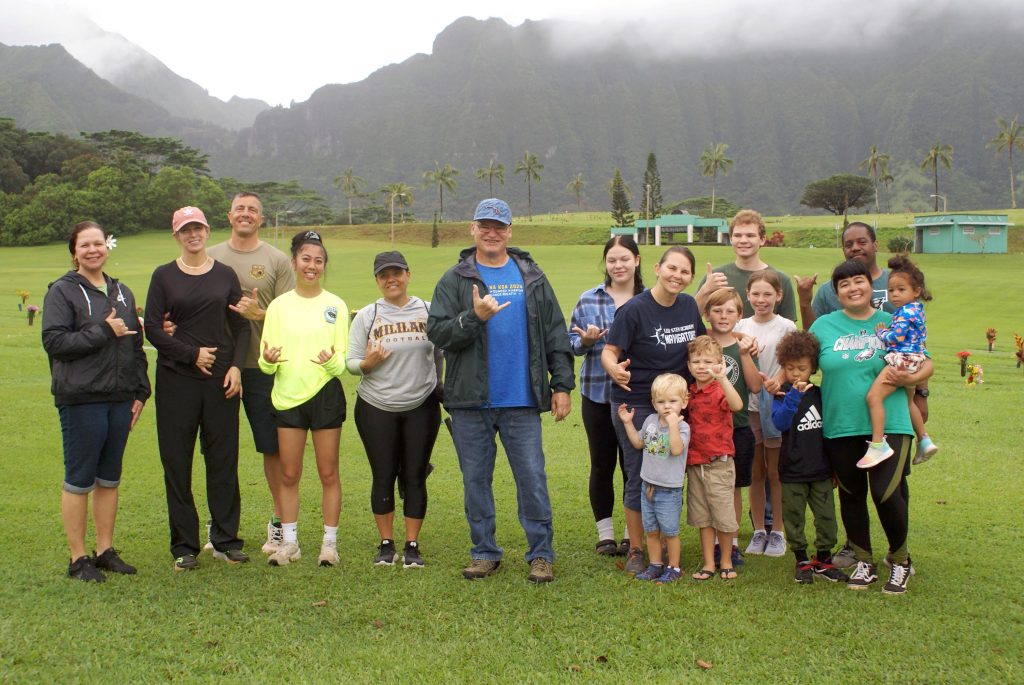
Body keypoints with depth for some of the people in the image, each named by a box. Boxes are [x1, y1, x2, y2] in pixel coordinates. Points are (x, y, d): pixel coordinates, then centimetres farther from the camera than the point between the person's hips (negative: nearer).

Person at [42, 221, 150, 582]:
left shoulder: (122, 293, 15)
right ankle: (78, 558, 9)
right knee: (79, 480, 0)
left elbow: (136, 345, 18)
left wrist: (140, 392, 11)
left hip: (120, 399, 6)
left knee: (109, 479, 12)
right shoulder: (62, 292, -3)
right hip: (81, 399, -6)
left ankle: (106, 551, 21)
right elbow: (54, 341, -13)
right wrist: (104, 331, -15)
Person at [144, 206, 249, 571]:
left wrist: (236, 366, -4)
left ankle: (226, 540, 13)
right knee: (177, 462, 1)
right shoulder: (164, 276, 4)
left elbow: (242, 325, 9)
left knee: (223, 459, 3)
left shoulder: (225, 275, 9)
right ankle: (184, 545, 11)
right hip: (177, 380, -1)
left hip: (221, 379, 1)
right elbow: (152, 328, 0)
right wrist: (192, 354, -8)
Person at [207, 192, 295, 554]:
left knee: (273, 447, 3)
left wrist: (259, 314, -20)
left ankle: (280, 520, 15)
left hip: (262, 366, -2)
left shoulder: (277, 260, 2)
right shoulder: (210, 258, 8)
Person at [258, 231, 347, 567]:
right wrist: (268, 360, -19)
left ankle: (330, 542, 13)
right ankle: (289, 542, 18)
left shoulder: (335, 305, 2)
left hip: (326, 394, -1)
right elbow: (266, 361, 4)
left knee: (328, 473, 4)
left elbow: (342, 359, 1)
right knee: (289, 475, 6)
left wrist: (331, 361, -22)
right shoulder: (278, 305, 6)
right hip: (288, 396, 2)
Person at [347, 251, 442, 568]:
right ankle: (386, 545, 18)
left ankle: (412, 546, 14)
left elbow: (441, 354, 11)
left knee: (415, 477, 4)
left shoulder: (429, 311, 3)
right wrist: (367, 363, -19)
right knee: (384, 477, 4)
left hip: (422, 407, 0)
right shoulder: (366, 316, 2)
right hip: (376, 409, 0)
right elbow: (350, 361, 2)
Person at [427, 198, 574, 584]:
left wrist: (562, 385, 3)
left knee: (532, 477, 0)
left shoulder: (531, 277, 9)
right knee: (476, 479, 7)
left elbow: (555, 334, 9)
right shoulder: (455, 280, 5)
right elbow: (436, 332, -4)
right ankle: (484, 553, 19)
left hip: (521, 400, 0)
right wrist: (474, 316, -19)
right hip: (469, 400, 0)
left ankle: (541, 554, 10)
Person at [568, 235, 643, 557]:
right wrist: (586, 340, -15)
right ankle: (605, 533, 20)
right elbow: (572, 343, 6)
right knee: (602, 464, 9)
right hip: (598, 394, 1)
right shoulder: (588, 300, 2)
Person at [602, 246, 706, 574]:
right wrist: (614, 368, -37)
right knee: (639, 479, 2)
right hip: (635, 405, -5)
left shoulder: (689, 305, 3)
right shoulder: (634, 310, -15)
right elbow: (609, 351, -16)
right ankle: (636, 551, 16)